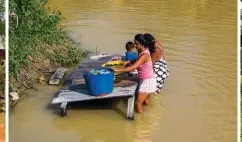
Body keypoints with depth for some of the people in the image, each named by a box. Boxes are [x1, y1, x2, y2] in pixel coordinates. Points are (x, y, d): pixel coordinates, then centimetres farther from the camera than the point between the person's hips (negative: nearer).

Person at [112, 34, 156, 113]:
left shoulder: (144, 55, -25)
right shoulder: (142, 51, 2)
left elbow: (133, 67, -32)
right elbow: (138, 60, 23)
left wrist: (118, 70, -31)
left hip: (148, 81, -10)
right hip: (145, 80, 10)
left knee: (138, 103, -11)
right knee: (146, 102, 25)